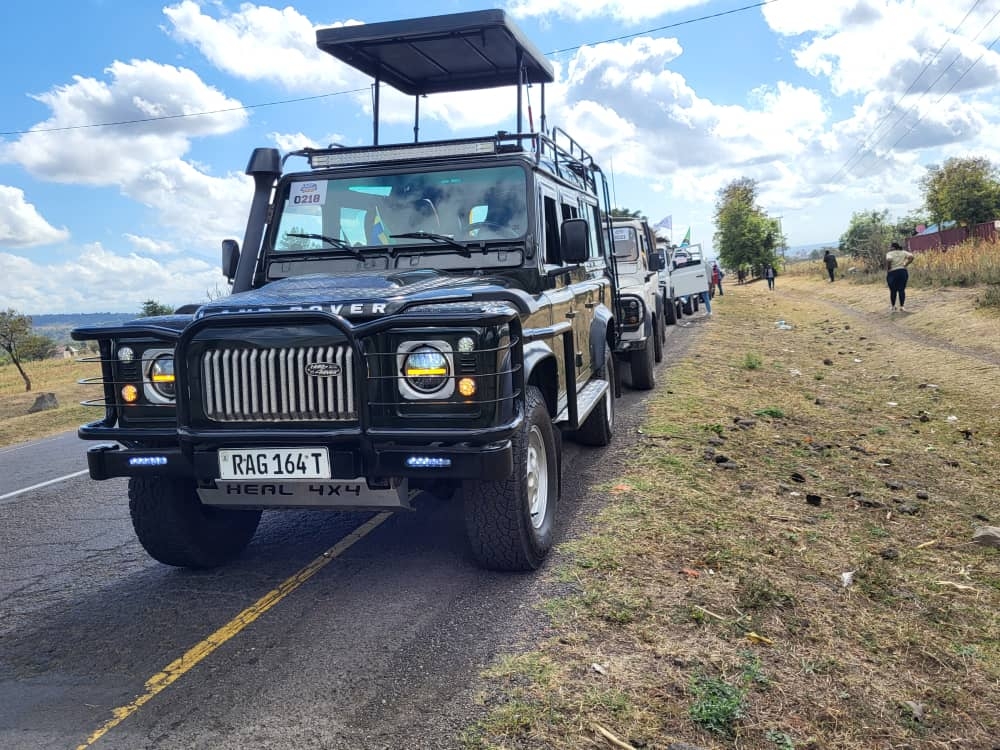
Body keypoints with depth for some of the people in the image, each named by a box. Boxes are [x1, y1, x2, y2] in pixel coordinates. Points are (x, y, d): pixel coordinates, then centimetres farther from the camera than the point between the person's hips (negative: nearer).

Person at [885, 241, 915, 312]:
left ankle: (893, 307, 18)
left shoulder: (889, 254, -5)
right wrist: (905, 264, 2)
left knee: (893, 290, 8)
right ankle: (901, 307, 5)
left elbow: (888, 260, -25)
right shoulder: (903, 252, 7)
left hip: (892, 273, -3)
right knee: (902, 290, 5)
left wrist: (887, 269, -12)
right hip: (903, 272, 3)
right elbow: (911, 257, -5)